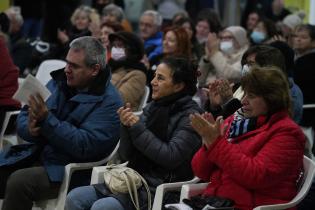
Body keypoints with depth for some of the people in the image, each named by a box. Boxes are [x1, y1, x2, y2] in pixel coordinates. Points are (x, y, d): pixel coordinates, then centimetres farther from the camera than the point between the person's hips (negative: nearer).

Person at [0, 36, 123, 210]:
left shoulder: (109, 102, -10)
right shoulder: (59, 82, 10)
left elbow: (84, 146, -19)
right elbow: (23, 117, 11)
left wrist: (46, 119, -23)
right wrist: (29, 129, -14)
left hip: (68, 169, -7)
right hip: (35, 155, 7)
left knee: (19, 181, -30)